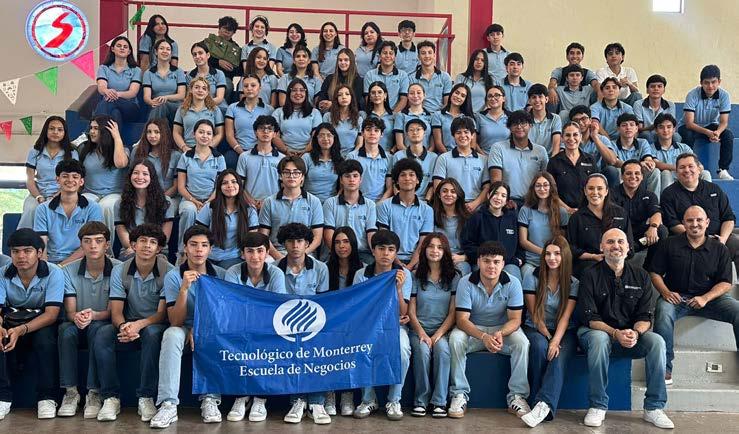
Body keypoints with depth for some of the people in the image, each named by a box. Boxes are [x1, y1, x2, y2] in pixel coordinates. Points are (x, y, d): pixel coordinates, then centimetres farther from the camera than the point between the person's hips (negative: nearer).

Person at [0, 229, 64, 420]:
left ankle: (47, 397, -23)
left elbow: (51, 314, -21)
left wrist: (21, 330, -38)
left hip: (42, 323, -2)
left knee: (45, 337, -35)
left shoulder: (54, 273, -14)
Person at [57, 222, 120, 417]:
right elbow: (70, 311, -6)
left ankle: (94, 392, -31)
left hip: (104, 323, -2)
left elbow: (113, 310, -11)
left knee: (96, 328, -36)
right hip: (77, 324, 2)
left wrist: (93, 315, -32)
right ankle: (70, 392, -25)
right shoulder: (69, 271, -1)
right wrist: (77, 317, -31)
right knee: (66, 330, -31)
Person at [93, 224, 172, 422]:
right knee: (103, 334, -27)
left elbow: (162, 313, -13)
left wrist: (139, 324, -33)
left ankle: (146, 398, -29)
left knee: (152, 333, -37)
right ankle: (111, 397, -22)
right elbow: (116, 312, -6)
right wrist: (123, 327, -31)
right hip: (128, 325, 3)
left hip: (154, 325, -3)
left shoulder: (168, 272, -9)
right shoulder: (120, 271, -1)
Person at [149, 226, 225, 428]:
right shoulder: (173, 276, -7)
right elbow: (175, 322, -14)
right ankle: (168, 404, -37)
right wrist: (184, 288, -28)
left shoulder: (221, 275, -3)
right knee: (172, 334, -33)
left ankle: (209, 400, -28)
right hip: (184, 329, 0)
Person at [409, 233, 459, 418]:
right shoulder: (416, 276, 7)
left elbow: (453, 312, 1)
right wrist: (422, 334, -12)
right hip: (419, 330, 0)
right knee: (422, 351, -30)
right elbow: (411, 311, 4)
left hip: (443, 330, 0)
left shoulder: (454, 277, 6)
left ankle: (439, 402, -24)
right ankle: (420, 401, -18)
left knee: (442, 350, -31)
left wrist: (438, 335, -12)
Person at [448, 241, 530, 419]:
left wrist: (500, 333, -36)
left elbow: (515, 319, -13)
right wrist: (483, 337, -37)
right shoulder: (466, 283, -16)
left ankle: (517, 396, -14)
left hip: (503, 328, 1)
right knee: (456, 339, -31)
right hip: (473, 329, -1)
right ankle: (459, 394, -19)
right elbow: (462, 319, -19)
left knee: (522, 343, -28)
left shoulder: (513, 283, -13)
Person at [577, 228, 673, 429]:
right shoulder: (591, 275, -3)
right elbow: (589, 317, -9)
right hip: (597, 331, -3)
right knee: (599, 339, -37)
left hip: (632, 336, 3)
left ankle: (654, 408, -16)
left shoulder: (640, 276, 6)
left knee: (657, 341, -25)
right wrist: (616, 333, -25)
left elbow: (646, 316, 1)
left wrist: (635, 333, -21)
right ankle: (597, 407, -27)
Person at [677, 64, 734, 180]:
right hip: (691, 127, -3)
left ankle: (723, 170, -16)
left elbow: (724, 122, -15)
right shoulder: (692, 95, -24)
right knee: (687, 135, -35)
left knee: (728, 134, -23)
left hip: (711, 126, 3)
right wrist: (708, 133, -43)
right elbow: (689, 123, -28)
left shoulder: (724, 96, -16)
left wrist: (717, 132, -39)